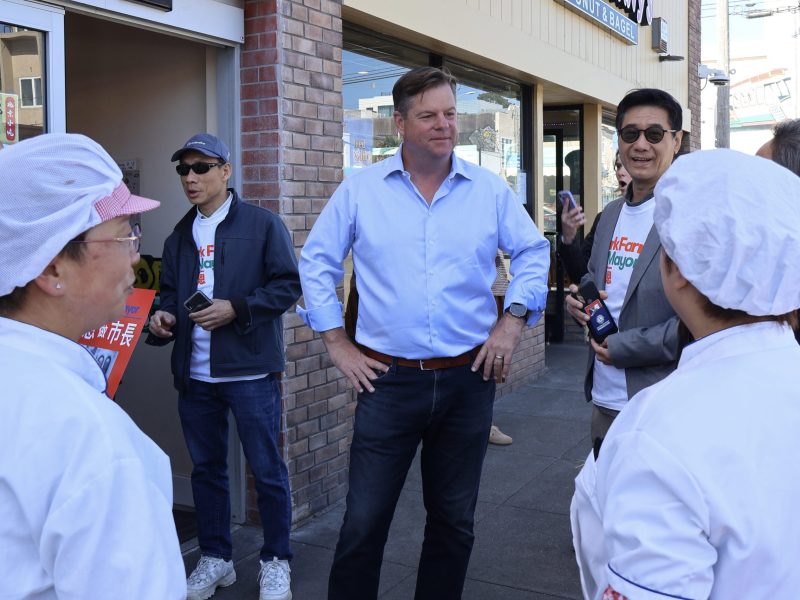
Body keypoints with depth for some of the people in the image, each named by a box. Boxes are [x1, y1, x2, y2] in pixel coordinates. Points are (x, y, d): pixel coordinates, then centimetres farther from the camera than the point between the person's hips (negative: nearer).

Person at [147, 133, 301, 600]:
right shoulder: (179, 237, 15)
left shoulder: (263, 224, -4)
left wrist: (236, 308, -18)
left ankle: (277, 561, 19)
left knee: (267, 469, 3)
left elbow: (287, 286, -8)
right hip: (194, 373, 6)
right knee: (206, 467, 14)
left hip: (249, 369, -5)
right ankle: (215, 558, 30)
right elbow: (170, 293, 19)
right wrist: (165, 319, -2)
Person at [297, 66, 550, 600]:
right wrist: (337, 342, 2)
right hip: (388, 378, -1)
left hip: (469, 377, 2)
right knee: (364, 524, 2)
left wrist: (513, 320, 0)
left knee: (454, 521, 16)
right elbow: (317, 262, 7)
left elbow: (533, 252, 12)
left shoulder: (490, 189, 3)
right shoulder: (361, 190, 0)